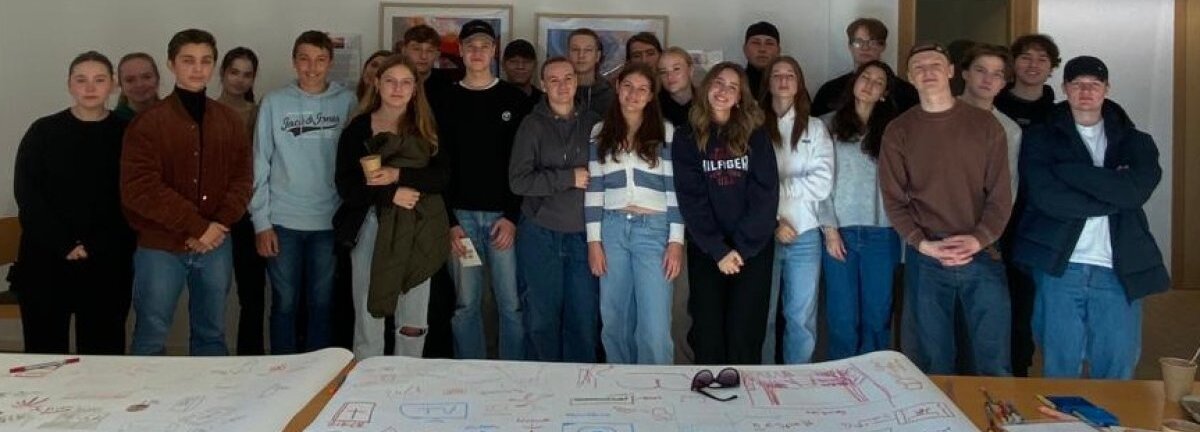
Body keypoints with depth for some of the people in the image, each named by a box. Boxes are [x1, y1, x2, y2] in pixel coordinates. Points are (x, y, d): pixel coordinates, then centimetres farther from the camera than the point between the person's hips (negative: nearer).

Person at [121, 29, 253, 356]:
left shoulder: (229, 120, 7)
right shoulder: (149, 122, -6)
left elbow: (243, 178, 6)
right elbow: (139, 187, -14)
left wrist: (219, 225, -10)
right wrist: (196, 226, -17)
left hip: (216, 246, 4)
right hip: (160, 247, -3)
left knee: (211, 333, 15)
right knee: (151, 336, 6)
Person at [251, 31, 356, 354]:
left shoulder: (346, 101, 2)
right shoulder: (275, 102, 2)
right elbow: (260, 165, 2)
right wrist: (261, 222, -2)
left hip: (329, 220, 1)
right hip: (283, 221, 0)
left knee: (322, 304, 9)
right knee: (284, 303, 7)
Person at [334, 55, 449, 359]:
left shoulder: (427, 129, 7)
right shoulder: (358, 129, 3)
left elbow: (442, 177, -5)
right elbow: (345, 185, -5)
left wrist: (398, 175, -19)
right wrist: (391, 194, -17)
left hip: (417, 231, 1)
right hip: (371, 228, -1)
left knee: (414, 323, 7)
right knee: (368, 318, 4)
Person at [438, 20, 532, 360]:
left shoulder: (515, 100, 6)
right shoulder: (446, 100, 8)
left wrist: (513, 216, -8)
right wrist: (449, 222, -3)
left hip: (504, 215, -1)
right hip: (461, 216, 1)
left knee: (512, 303, 0)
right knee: (466, 304, 5)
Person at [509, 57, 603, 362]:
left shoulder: (592, 123, 8)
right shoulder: (533, 125, 2)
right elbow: (518, 181, -6)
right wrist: (570, 178, -11)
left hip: (583, 234, 2)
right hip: (541, 233, -1)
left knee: (585, 318, 2)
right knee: (542, 319, 5)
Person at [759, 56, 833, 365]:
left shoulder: (815, 129, 9)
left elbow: (822, 185, -3)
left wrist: (776, 188, -9)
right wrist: (772, 223, -11)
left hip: (804, 235, 1)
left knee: (802, 319, 5)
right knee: (762, 316, 5)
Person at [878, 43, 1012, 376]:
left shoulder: (985, 124, 4)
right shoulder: (898, 131, 4)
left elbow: (1000, 194, 1)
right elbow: (893, 199, 0)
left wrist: (978, 239, -14)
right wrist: (923, 244, -13)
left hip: (983, 257, 0)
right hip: (925, 261, 0)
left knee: (994, 363, 5)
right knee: (932, 363, 7)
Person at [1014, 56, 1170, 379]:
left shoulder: (1135, 142, 12)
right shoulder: (1040, 139, 6)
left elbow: (1136, 190, -10)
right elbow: (1048, 199, -10)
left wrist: (1069, 170, -9)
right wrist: (1114, 197, -7)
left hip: (1120, 272, 2)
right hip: (1059, 268, -1)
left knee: (1117, 375, 7)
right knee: (1059, 371, 7)